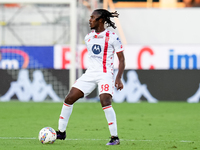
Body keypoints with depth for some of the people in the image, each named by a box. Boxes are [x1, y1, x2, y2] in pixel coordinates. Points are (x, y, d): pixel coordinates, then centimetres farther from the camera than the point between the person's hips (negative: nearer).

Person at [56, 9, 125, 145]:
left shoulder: (112, 37, -7)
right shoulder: (88, 38, 11)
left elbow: (122, 59, -6)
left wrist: (119, 78, -16)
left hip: (105, 75, -6)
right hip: (90, 73, 6)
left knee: (105, 102, -26)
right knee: (69, 99, -1)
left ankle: (115, 137, -16)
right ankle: (61, 132, 11)